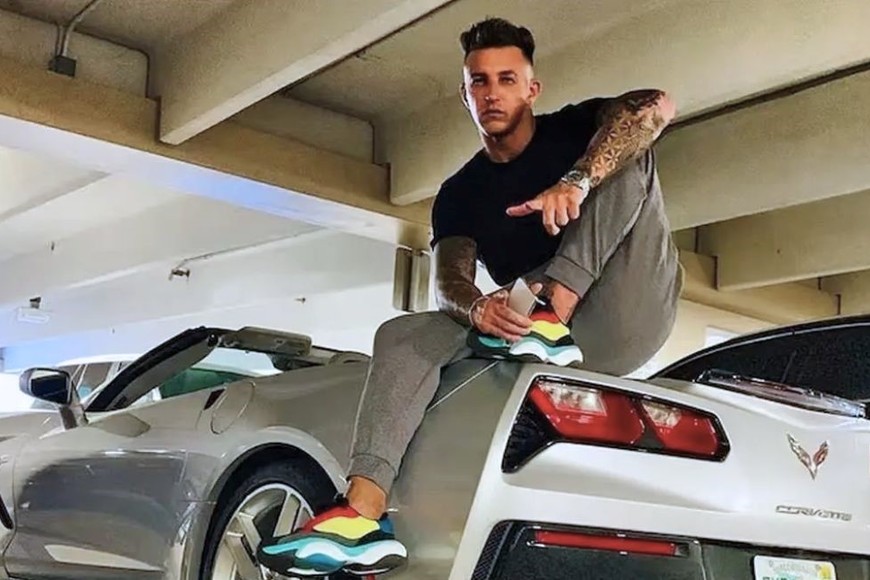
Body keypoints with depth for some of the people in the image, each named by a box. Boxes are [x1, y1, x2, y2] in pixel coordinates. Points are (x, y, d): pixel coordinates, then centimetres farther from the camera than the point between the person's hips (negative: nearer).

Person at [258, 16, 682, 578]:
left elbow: (656, 105, -16)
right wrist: (477, 307, -29)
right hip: (529, 333, 3)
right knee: (403, 336, -16)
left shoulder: (572, 130, 6)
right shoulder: (459, 194, 12)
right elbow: (449, 282, -3)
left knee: (631, 154, -16)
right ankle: (364, 513, -35)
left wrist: (577, 181, -33)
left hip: (621, 325, -3)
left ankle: (554, 322, -30)